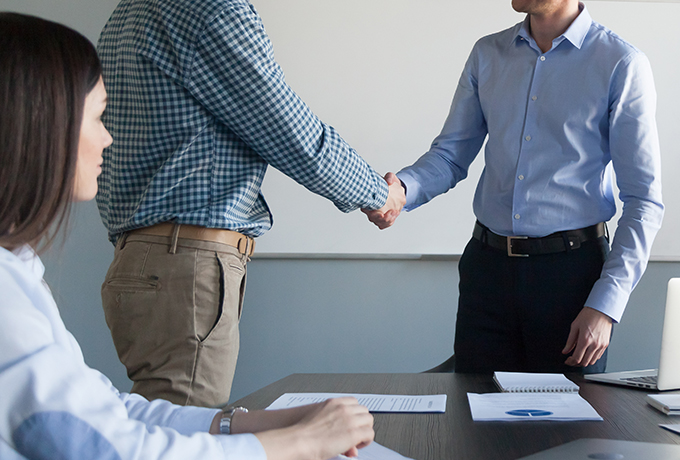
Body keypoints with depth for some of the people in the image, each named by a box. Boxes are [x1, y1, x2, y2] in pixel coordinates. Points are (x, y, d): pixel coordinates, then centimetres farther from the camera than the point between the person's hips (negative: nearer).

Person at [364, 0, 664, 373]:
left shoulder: (621, 64, -6)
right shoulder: (487, 54, 9)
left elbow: (644, 199, -7)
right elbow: (450, 155, 10)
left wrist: (605, 305, -15)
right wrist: (401, 190, -12)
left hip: (571, 271, -3)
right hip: (488, 268, 4)